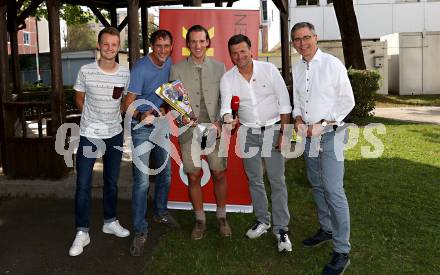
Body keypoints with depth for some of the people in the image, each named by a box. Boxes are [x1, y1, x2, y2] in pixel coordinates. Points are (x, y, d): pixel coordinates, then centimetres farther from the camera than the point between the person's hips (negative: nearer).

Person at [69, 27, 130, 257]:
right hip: (89, 134, -2)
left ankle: (110, 221, 33)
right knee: (83, 184, -1)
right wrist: (94, 119, 8)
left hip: (114, 134, 3)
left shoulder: (125, 73, -4)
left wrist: (113, 116, 4)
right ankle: (82, 232, 11)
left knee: (111, 182, 15)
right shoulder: (86, 71, -10)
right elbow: (79, 100, 5)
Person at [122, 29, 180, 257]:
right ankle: (140, 231, -1)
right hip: (141, 127, -7)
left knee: (165, 174, 17)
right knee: (142, 180, -11)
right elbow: (128, 104, -22)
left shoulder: (169, 63, 1)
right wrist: (142, 115, -41)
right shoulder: (141, 68, -19)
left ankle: (160, 213, 38)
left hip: (161, 125, 7)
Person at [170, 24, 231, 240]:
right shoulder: (177, 69, 3)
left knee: (219, 175, 7)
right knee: (193, 177, 7)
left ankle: (221, 218, 26)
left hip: (214, 130, 1)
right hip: (189, 131, 0)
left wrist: (219, 122, -9)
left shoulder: (219, 67, 7)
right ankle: (200, 220, 23)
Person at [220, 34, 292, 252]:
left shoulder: (269, 69, -9)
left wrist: (284, 132, -11)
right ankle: (262, 220, 29)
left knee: (277, 180, -4)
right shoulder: (227, 79, -3)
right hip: (247, 132, 3)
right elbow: (226, 105, -14)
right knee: (254, 179, 12)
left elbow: (284, 103, -8)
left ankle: (281, 228, 5)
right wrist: (228, 118, -38)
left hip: (273, 129, -3)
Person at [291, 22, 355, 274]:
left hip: (330, 135, -6)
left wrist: (322, 124, -15)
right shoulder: (297, 68, 8)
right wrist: (298, 119, -3)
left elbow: (347, 101, -9)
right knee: (317, 186, 18)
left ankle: (342, 252, -4)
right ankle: (326, 229, 37)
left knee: (334, 191, -11)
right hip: (308, 136, 7)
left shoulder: (332, 64, -9)